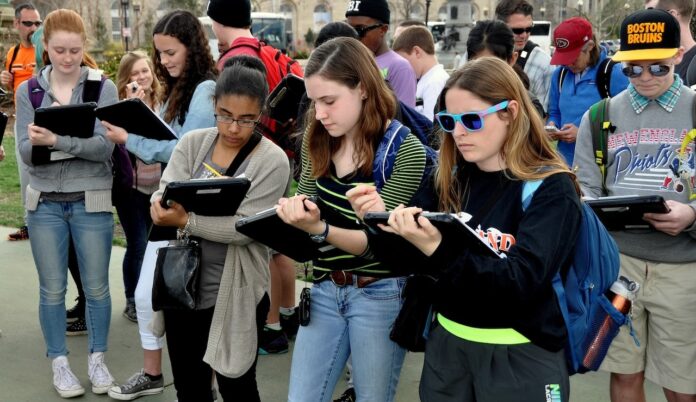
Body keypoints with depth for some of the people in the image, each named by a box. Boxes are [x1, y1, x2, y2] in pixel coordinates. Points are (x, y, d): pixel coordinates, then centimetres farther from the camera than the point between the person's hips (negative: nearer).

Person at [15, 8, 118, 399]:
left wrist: (57, 140, -28)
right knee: (52, 289, 8)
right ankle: (60, 362, 23)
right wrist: (38, 143, -26)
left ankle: (97, 358, 24)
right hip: (45, 202, 2)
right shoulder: (28, 90, 3)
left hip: (92, 201, -1)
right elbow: (26, 152, -3)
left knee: (97, 286, 8)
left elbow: (104, 146, -15)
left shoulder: (104, 88, -4)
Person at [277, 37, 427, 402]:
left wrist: (319, 229, -34)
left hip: (379, 294, -5)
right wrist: (294, 212, -16)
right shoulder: (317, 143, 1)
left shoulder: (405, 150, -15)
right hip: (324, 290, 5)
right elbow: (308, 214, 8)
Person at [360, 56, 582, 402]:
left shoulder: (552, 188, -13)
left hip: (520, 357, -4)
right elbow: (415, 263, 2)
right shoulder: (450, 178, 2)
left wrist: (440, 249, -37)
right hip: (447, 344, 5)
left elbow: (521, 280, -25)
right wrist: (385, 227, -17)